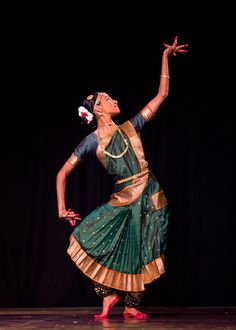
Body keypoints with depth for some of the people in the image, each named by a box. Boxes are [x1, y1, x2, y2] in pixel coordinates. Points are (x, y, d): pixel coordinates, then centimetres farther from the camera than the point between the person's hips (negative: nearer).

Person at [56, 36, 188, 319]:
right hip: (123, 199, -1)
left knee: (140, 252, 5)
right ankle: (109, 294, 7)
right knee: (91, 238, -15)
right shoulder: (91, 142, -1)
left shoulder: (130, 127, 5)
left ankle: (130, 306, 21)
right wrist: (61, 207, -6)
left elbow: (161, 95, 8)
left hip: (150, 196, 1)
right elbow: (63, 172, 2)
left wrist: (165, 57, 8)